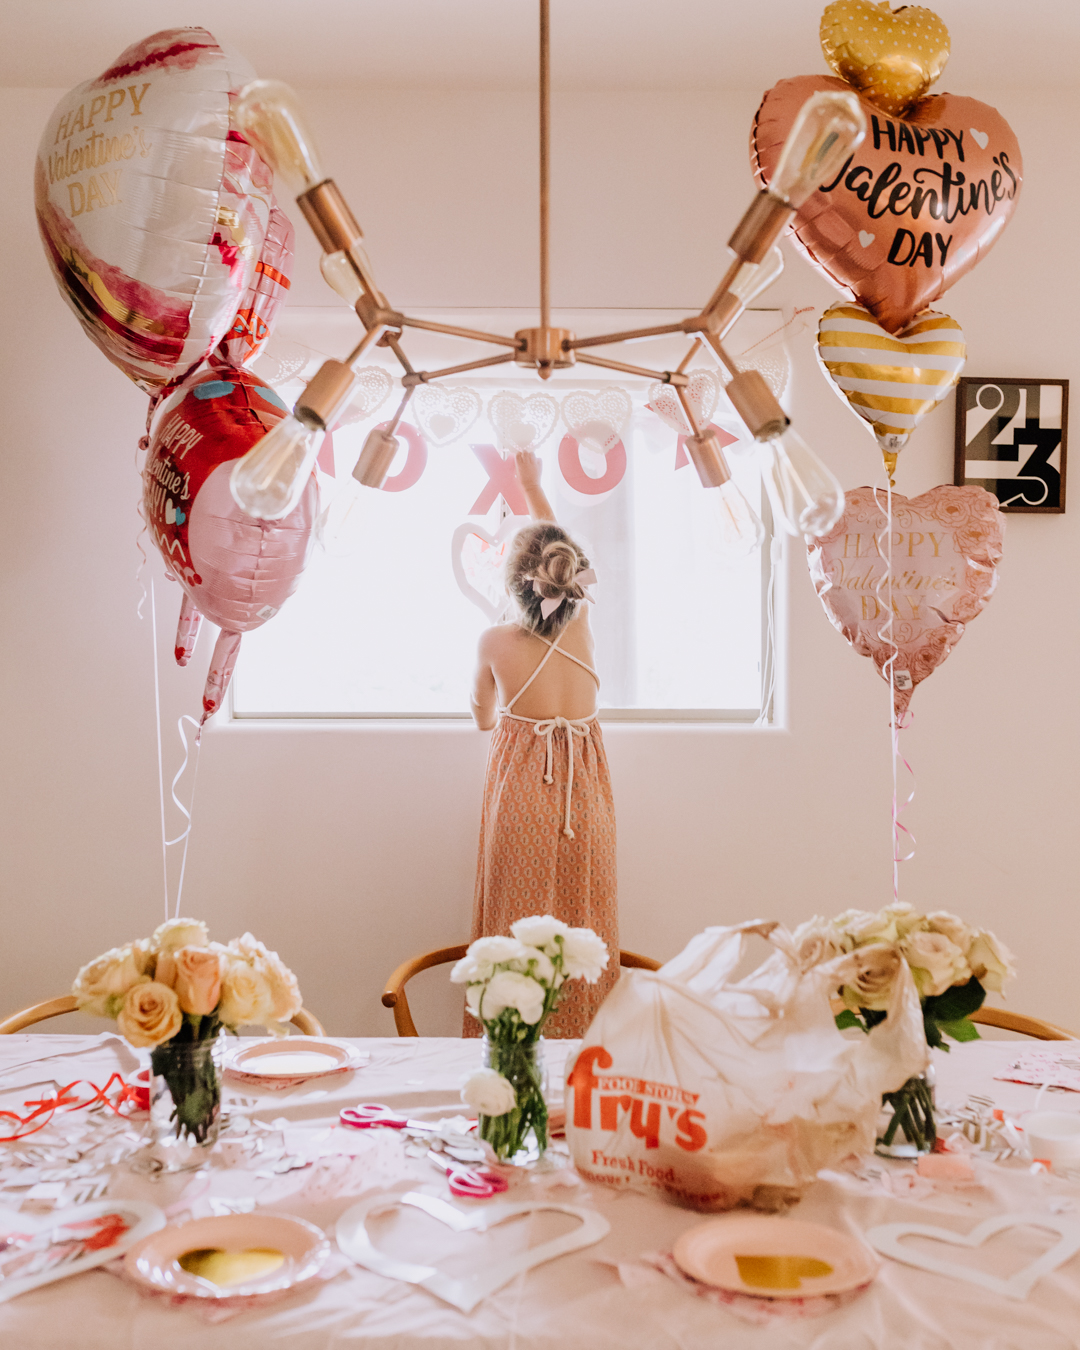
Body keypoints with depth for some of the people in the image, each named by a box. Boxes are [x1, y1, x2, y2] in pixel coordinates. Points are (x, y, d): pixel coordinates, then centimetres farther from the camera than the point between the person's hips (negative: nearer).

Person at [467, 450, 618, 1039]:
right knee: (579, 929, 9)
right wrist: (532, 485, 31)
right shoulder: (581, 626, -3)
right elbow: (559, 547, 17)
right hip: (584, 798, 2)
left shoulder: (495, 642, -9)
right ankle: (580, 1039, 16)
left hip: (520, 799, -2)